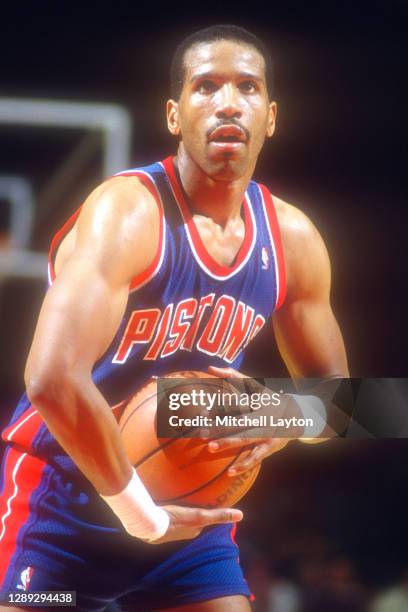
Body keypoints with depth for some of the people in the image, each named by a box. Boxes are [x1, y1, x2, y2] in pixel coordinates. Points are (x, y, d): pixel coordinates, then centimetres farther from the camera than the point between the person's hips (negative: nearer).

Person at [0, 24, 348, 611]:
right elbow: (53, 378, -35)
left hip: (190, 502, 6)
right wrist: (138, 512, -27)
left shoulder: (294, 239, -1)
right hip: (65, 494, -6)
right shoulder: (128, 212, -22)